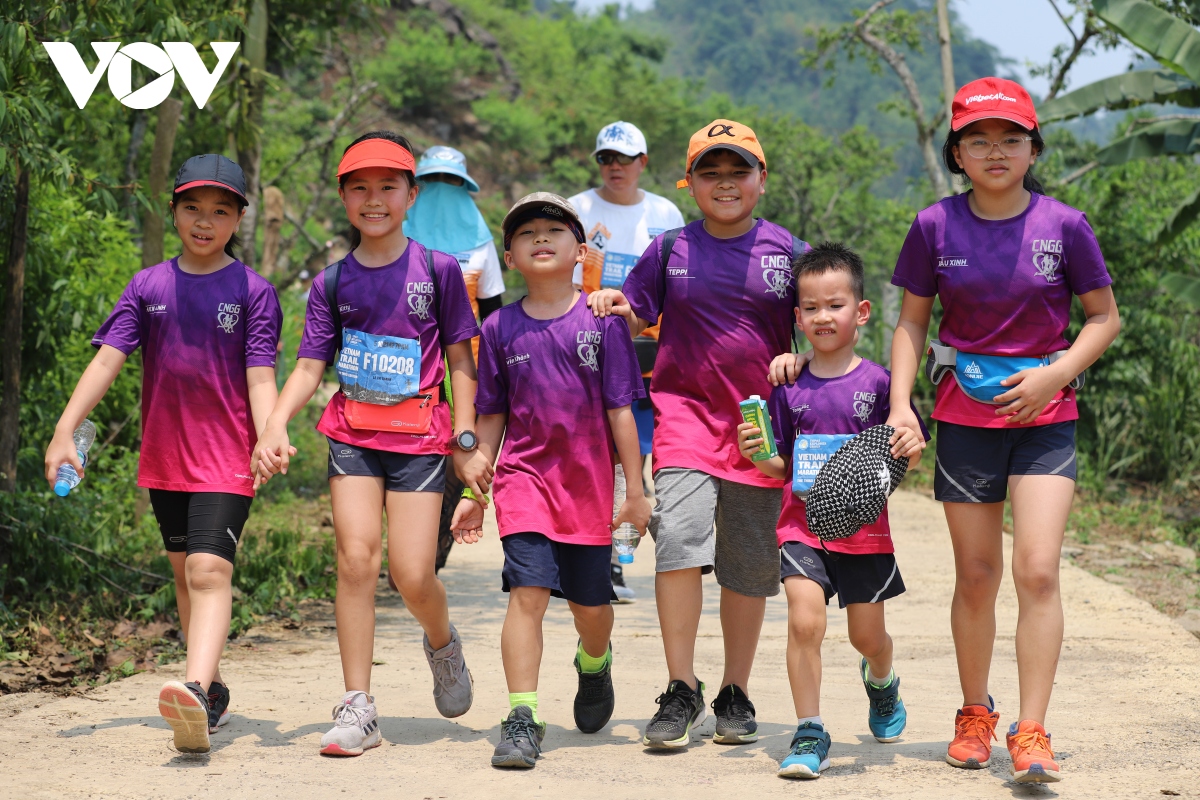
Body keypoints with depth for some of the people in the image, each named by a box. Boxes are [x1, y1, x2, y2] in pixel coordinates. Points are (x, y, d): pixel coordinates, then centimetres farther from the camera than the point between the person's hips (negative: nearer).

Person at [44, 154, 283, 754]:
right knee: (184, 573, 13)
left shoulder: (253, 291, -2)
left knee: (209, 570, -19)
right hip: (164, 457, 5)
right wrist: (64, 431, -7)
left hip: (227, 458, -5)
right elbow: (108, 359, 2)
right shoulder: (148, 286, 7)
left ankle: (194, 693, -36)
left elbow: (260, 378, -7)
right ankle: (213, 690, 27)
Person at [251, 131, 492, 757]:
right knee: (356, 559, -10)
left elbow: (460, 359, 5)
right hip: (353, 435, 2)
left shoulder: (437, 270, 1)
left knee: (413, 575, -8)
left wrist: (465, 442, 0)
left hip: (419, 436, -2)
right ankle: (357, 710, -5)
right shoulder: (333, 282, 6)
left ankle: (443, 644, 28)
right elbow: (310, 366, 4)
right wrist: (275, 424, -13)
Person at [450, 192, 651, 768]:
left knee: (590, 604, 11)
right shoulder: (500, 328, 3)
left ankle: (594, 662, 45)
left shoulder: (601, 321, -2)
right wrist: (474, 492, 8)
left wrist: (636, 490, -2)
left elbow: (621, 411, -1)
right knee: (527, 591, -14)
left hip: (589, 480, 0)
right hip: (525, 475, 0)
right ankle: (521, 720, -12)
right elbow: (490, 417, 9)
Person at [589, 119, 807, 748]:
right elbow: (635, 316, 14)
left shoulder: (787, 252, 4)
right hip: (687, 409, 0)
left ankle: (735, 695, 22)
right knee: (680, 538, -18)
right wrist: (611, 306, -8)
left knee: (750, 563, 7)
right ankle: (681, 691, -8)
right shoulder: (671, 250, 6)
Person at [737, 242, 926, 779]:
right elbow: (781, 470, 8)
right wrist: (757, 455, -12)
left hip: (864, 527, 0)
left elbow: (907, 459, 2)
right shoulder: (789, 388, 3)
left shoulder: (878, 382, -3)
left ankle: (881, 681, 46)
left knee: (867, 634, 9)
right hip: (803, 523, 1)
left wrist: (912, 448, -20)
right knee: (804, 620, -17)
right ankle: (809, 734, -7)